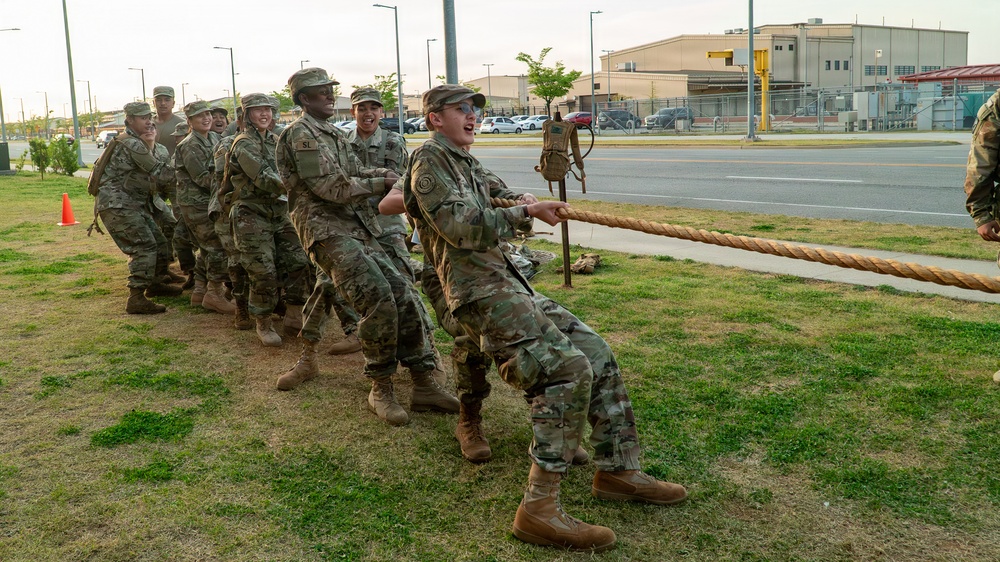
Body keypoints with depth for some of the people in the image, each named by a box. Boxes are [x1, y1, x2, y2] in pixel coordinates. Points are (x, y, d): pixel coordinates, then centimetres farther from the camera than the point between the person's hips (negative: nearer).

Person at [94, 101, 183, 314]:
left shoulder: (140, 142, 16)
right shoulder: (131, 143, -17)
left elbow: (163, 155, 11)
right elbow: (161, 173, -16)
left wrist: (152, 145, -4)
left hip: (135, 204, 10)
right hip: (117, 205, -10)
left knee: (159, 242, 16)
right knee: (144, 247, -16)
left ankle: (155, 284, 33)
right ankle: (136, 299, -16)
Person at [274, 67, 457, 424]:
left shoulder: (333, 134, 23)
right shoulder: (301, 134, -7)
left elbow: (354, 173, 21)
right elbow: (331, 187, -14)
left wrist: (388, 175, 1)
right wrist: (382, 183, -6)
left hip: (359, 231, 9)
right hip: (327, 231, -9)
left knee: (404, 297, -3)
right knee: (379, 300, -22)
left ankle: (424, 385, 0)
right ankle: (380, 390, -6)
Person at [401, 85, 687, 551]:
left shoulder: (467, 164, 23)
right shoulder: (429, 159, -5)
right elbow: (461, 228, -17)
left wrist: (522, 202, 21)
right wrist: (525, 211, -12)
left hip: (509, 285, 10)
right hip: (480, 293, -10)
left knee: (597, 354, 3)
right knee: (568, 369, -25)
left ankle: (617, 471, 11)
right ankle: (539, 508, -26)